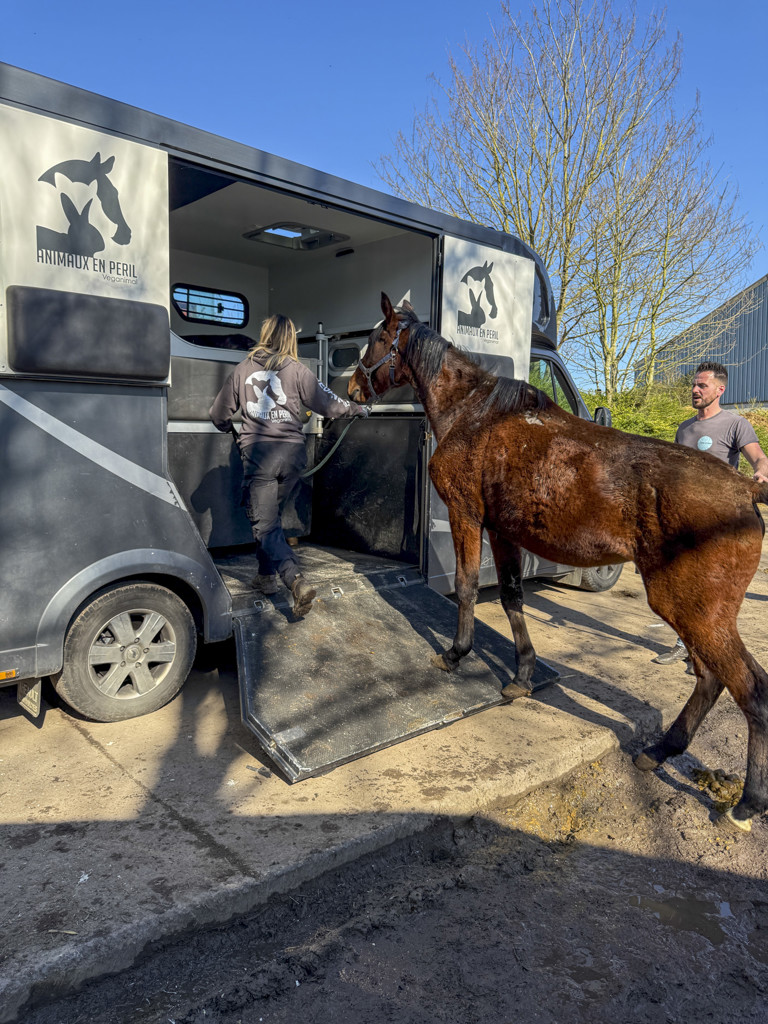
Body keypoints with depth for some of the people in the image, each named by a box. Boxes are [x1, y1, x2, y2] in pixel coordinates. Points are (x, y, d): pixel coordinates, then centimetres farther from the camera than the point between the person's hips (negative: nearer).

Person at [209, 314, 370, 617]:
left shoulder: (243, 369, 4)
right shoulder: (297, 370, 1)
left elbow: (219, 414, 11)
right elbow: (328, 405, 2)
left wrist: (231, 430, 33)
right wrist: (356, 409, 21)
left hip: (258, 452, -2)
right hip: (292, 452, 2)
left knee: (264, 524, 0)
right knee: (271, 516, 21)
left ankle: (297, 581, -18)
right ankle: (267, 576, 32)